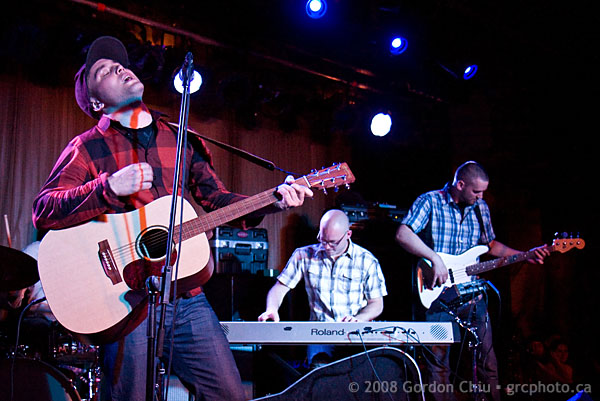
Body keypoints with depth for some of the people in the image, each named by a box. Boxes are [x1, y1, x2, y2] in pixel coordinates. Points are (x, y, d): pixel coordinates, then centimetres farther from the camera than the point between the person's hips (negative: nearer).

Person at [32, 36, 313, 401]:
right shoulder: (89, 147, 2)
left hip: (188, 296, 4)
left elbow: (218, 199, 15)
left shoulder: (180, 139, 15)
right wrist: (109, 188, -24)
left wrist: (274, 201, -1)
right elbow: (43, 212, -9)